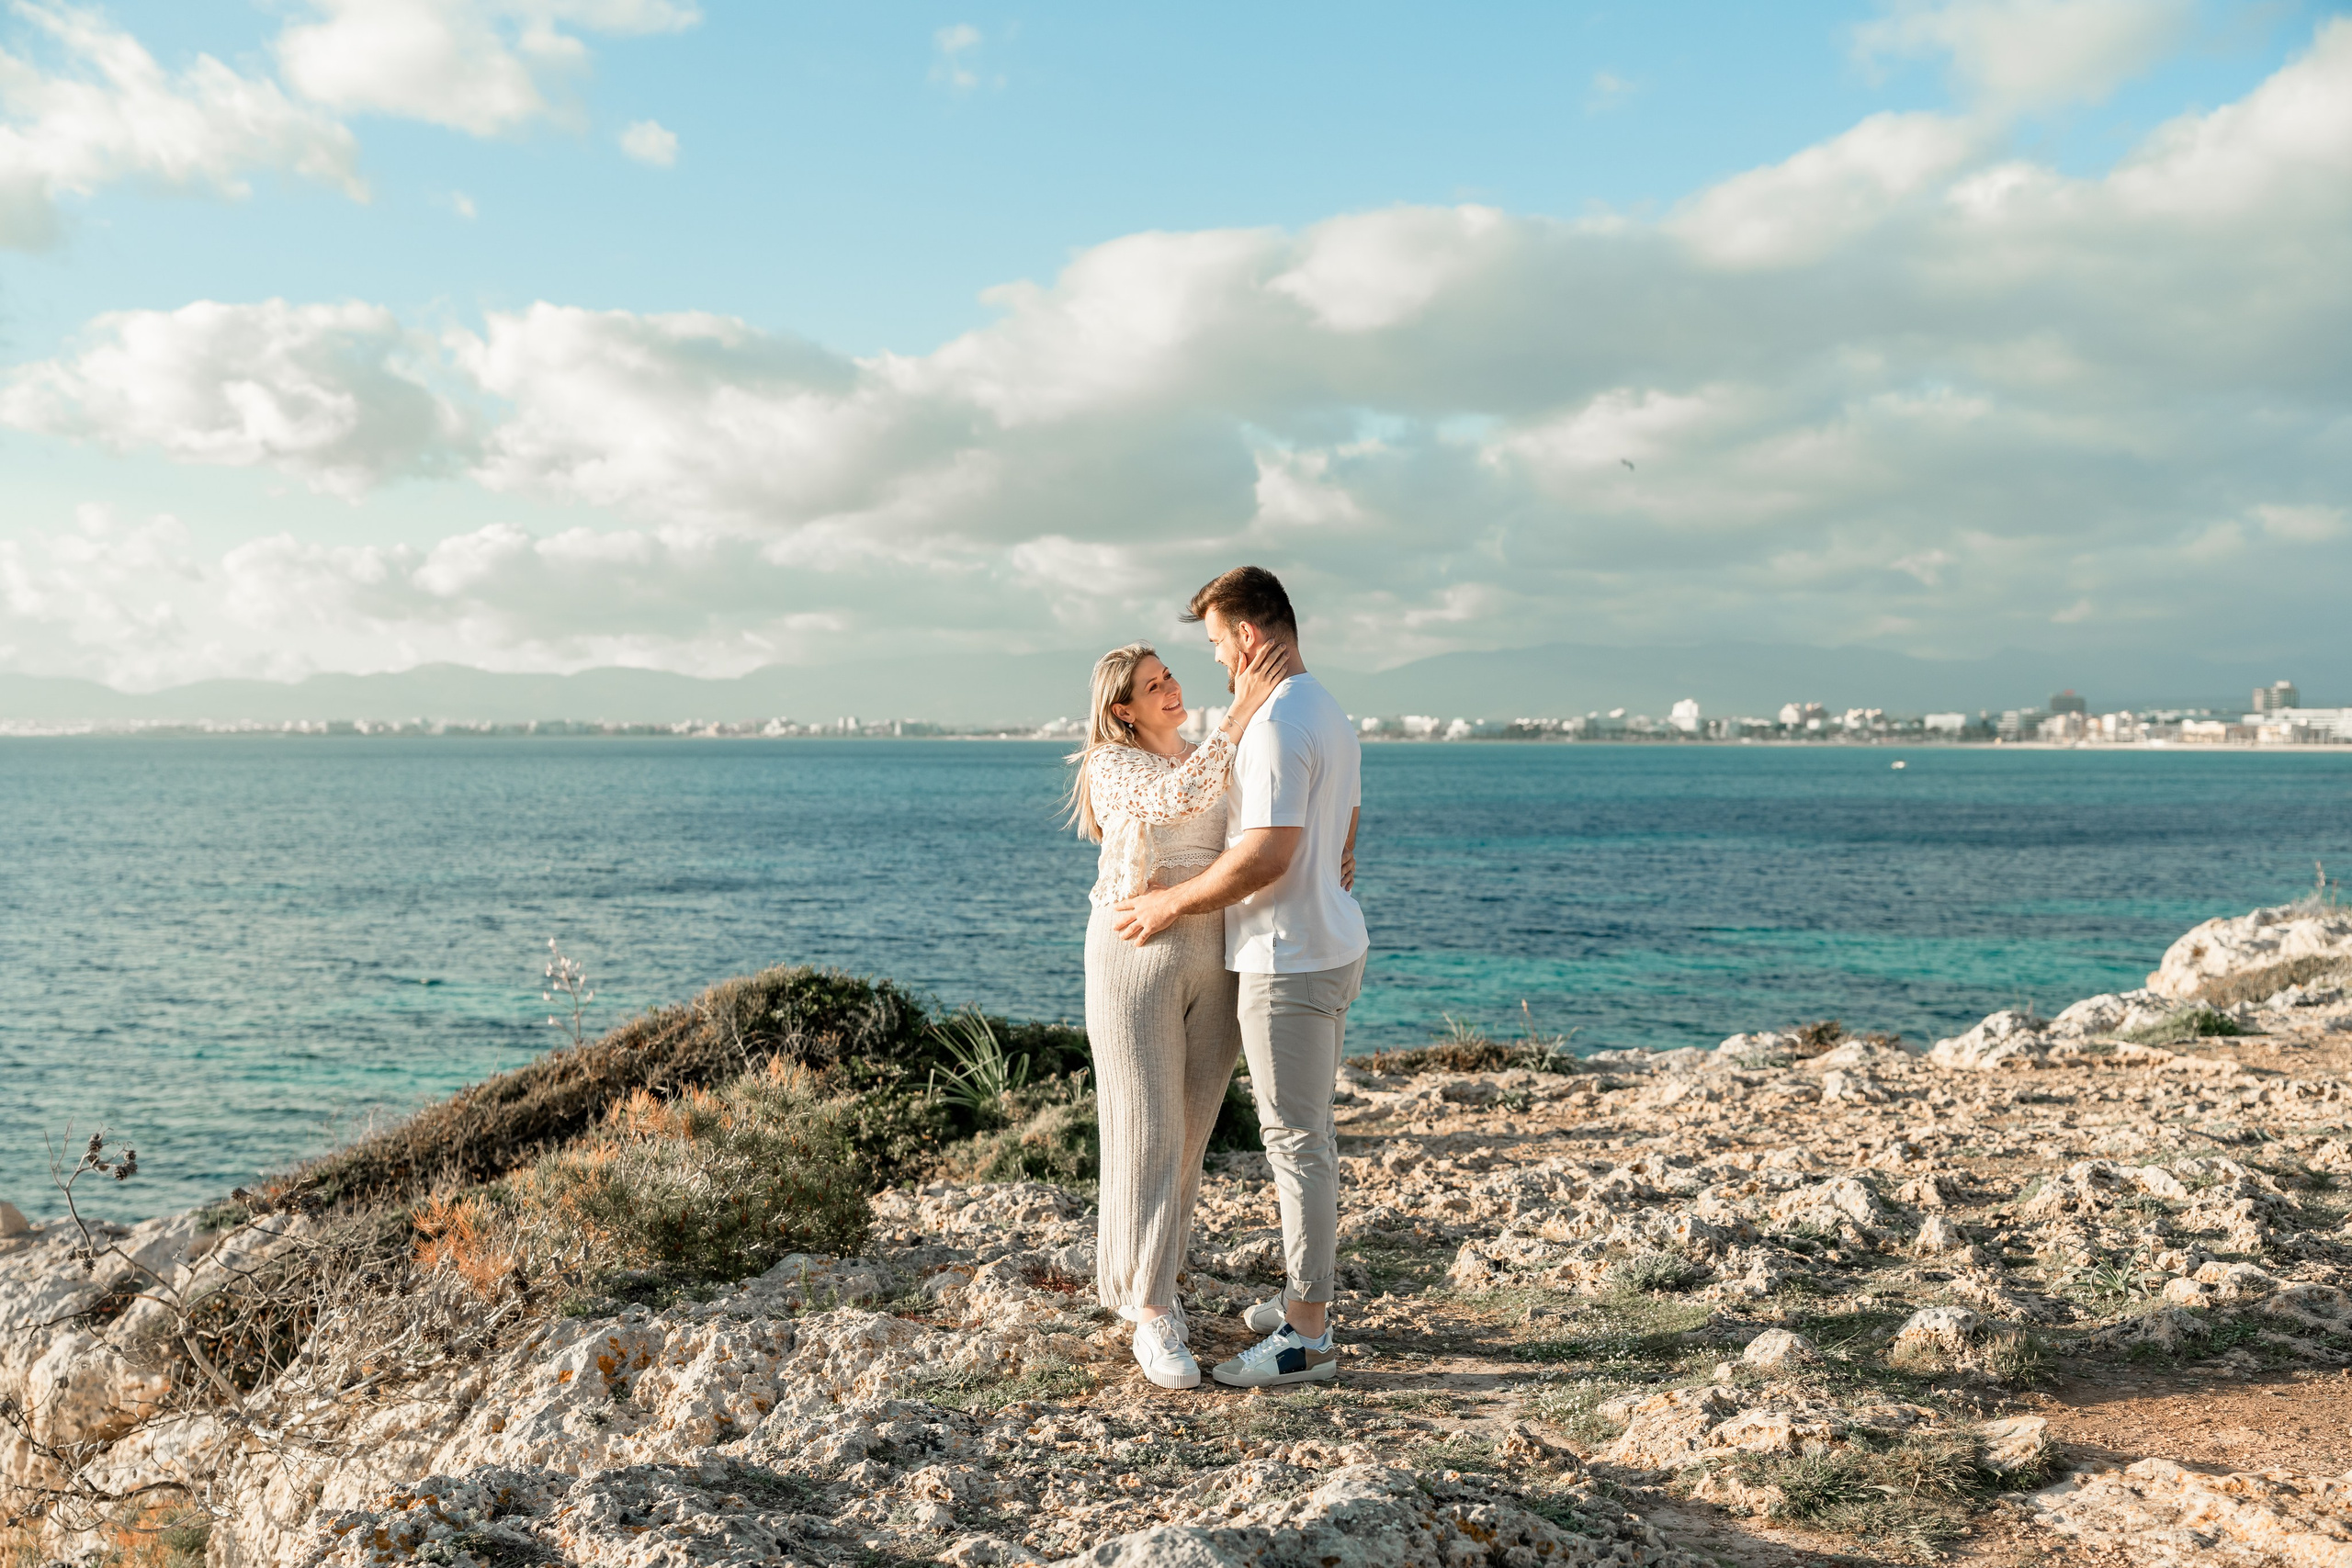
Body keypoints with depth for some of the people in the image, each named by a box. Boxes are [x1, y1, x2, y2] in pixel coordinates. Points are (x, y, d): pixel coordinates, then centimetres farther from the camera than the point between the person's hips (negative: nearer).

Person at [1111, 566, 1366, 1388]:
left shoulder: (1276, 726, -21)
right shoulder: (1330, 715, 12)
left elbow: (1267, 857, -25)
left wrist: (1173, 904, -15)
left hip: (1290, 961, -10)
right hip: (1333, 945, 10)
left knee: (1297, 1140, -4)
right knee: (1305, 1134, 18)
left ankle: (1306, 1337, 4)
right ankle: (1306, 1296, 29)